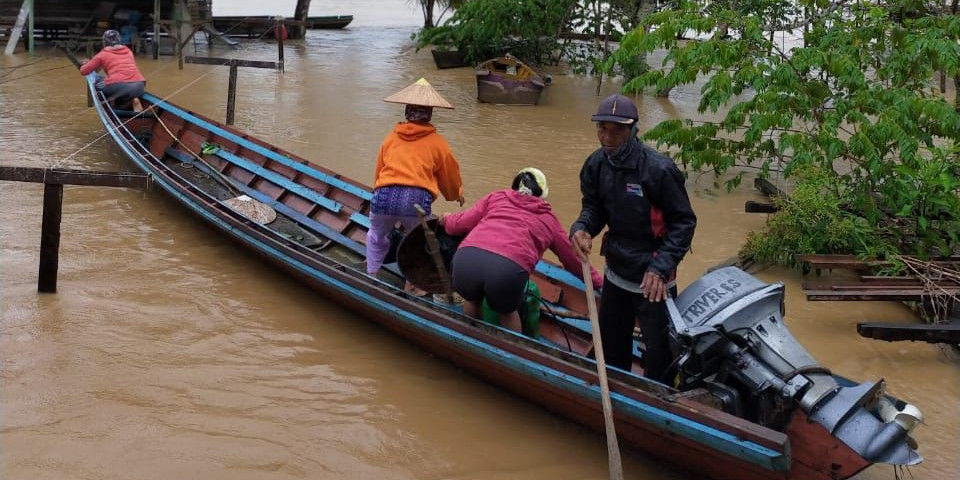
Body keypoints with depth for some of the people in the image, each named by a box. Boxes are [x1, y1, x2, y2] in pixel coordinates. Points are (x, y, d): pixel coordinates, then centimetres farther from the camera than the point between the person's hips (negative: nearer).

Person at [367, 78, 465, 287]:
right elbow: (451, 174, 28)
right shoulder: (437, 142, 17)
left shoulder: (391, 137, 22)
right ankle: (412, 284, 20)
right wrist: (457, 195, 48)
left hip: (384, 195, 2)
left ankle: (371, 276, 25)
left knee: (377, 237, 28)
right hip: (418, 198, -1)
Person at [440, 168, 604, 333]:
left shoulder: (497, 197, 30)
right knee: (507, 312, 30)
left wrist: (446, 219, 51)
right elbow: (574, 260, 38)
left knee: (472, 299, 34)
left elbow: (460, 223, 28)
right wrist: (598, 282, 53)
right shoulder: (549, 219, 30)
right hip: (509, 271, -1)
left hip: (466, 259, 2)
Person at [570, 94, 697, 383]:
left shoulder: (659, 169, -24)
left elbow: (683, 222, -17)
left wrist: (661, 267, -27)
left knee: (659, 357, 2)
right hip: (616, 273, 7)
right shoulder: (596, 164, -5)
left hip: (653, 282, -6)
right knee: (611, 349, 24)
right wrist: (581, 228, -18)